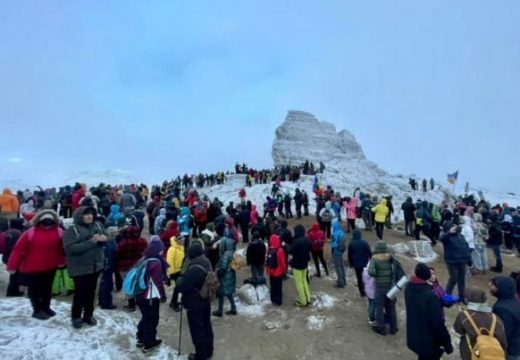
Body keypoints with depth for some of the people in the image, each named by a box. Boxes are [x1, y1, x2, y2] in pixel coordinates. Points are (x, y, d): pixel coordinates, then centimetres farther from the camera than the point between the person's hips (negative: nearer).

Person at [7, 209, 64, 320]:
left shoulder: (58, 232, -6)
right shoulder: (31, 233, -16)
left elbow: (62, 248, 4)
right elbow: (18, 249, -13)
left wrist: (61, 261, 4)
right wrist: (12, 266, -13)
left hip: (50, 267, 4)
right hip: (32, 268, -3)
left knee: (47, 288, 19)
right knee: (34, 289, 10)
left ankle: (46, 308, 36)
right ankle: (37, 310, 27)